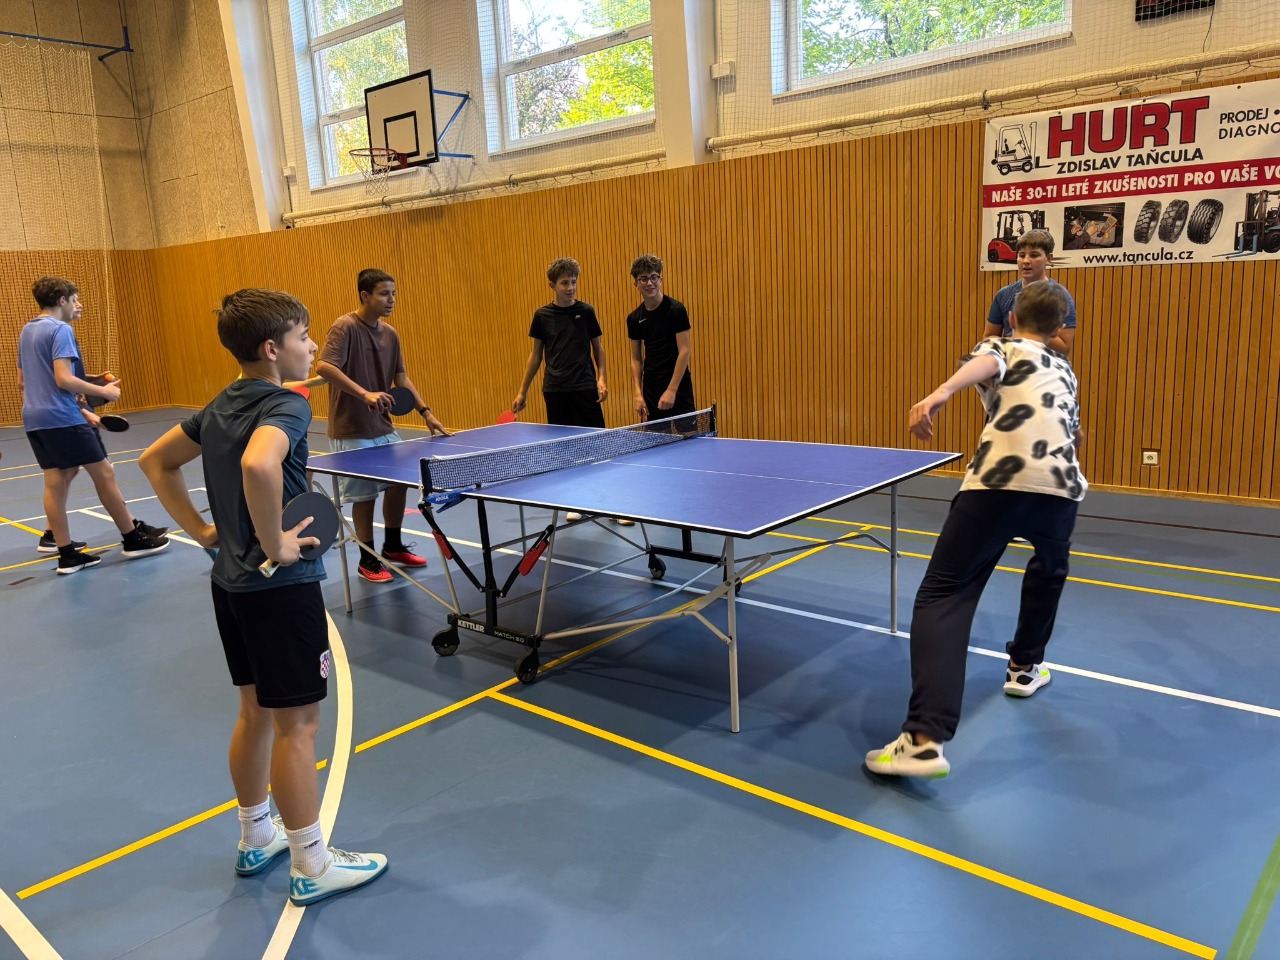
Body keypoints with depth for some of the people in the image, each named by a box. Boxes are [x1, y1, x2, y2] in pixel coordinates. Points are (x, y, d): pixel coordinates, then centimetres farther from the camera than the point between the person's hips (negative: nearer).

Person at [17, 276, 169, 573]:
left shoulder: (27, 331, 16)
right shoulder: (60, 330, -11)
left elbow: (23, 380, 23)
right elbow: (63, 379, -21)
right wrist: (104, 391, -10)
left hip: (34, 418, 9)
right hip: (63, 417, -9)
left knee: (56, 480, 8)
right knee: (103, 473, 0)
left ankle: (67, 553, 10)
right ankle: (133, 538, 7)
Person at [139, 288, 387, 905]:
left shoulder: (220, 407, 9)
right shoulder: (286, 406, -18)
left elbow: (155, 462, 19)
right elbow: (258, 465, -39)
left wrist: (203, 531, 13)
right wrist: (275, 544, -26)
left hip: (231, 581, 9)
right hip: (282, 588, -9)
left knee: (256, 711, 21)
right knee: (296, 725, 2)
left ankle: (256, 839, 36)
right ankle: (311, 866, 16)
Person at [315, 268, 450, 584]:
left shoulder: (390, 334, 7)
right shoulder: (345, 327, -15)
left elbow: (401, 378, 12)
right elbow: (324, 367, -27)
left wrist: (425, 412, 3)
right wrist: (365, 394, -35)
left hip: (384, 427, 8)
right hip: (351, 431, -7)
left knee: (399, 482, 14)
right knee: (364, 494, 1)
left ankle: (393, 546, 33)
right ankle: (368, 560, 17)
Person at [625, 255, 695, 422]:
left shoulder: (676, 309, -8)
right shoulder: (634, 318, 6)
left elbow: (684, 351, -11)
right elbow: (636, 358, 11)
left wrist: (671, 390, -16)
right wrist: (638, 393, 1)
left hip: (678, 390, -4)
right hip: (650, 391, 4)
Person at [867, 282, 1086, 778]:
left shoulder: (1000, 345, 21)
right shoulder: (1064, 371, 34)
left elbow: (987, 364, -7)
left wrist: (941, 393, -27)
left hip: (997, 481, -4)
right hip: (1060, 486, 5)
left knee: (942, 597, -5)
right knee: (1049, 570, 38)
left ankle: (925, 739, -19)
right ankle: (1025, 667, 47)